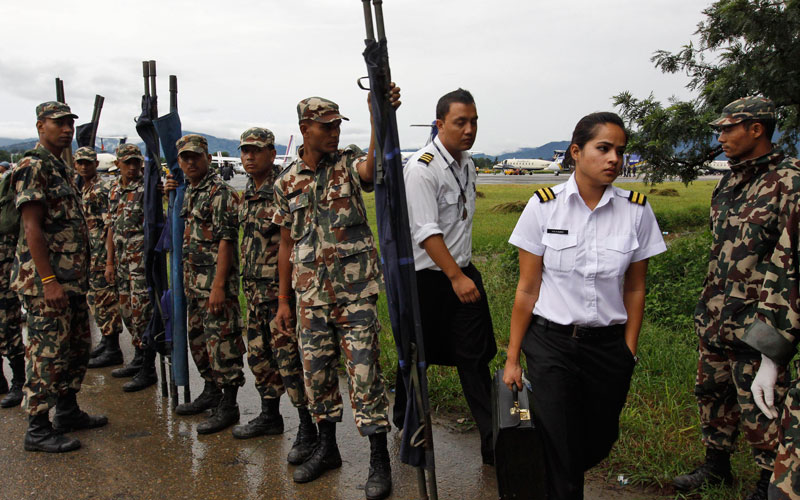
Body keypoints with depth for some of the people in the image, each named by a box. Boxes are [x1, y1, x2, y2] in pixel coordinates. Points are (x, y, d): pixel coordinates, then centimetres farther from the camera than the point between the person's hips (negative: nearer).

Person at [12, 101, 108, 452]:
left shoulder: (63, 170, 17)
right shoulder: (32, 167, -11)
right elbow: (32, 228, -18)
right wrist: (49, 282, -22)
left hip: (73, 279, 10)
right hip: (47, 281, -10)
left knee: (77, 347, 16)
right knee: (48, 353, -4)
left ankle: (68, 412, 29)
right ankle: (38, 430, 7)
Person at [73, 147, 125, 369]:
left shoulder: (103, 189, -13)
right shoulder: (84, 190, 17)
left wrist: (102, 257, -21)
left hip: (101, 251, -10)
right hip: (89, 253, 10)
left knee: (106, 298, -7)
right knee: (94, 298, 15)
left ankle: (112, 351, -2)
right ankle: (105, 341, 26)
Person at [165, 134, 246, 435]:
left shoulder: (220, 192, -12)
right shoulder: (189, 193, 16)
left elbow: (226, 240, -18)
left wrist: (218, 285, -24)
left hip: (216, 281, -10)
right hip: (193, 280, 10)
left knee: (222, 340, -6)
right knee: (198, 337, 16)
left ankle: (228, 405, 2)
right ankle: (211, 391, 31)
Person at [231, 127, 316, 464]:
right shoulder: (247, 194, 14)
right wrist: (247, 280, 20)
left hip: (281, 287, -9)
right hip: (254, 288, 9)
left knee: (288, 356, -9)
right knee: (258, 353, 16)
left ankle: (308, 429, 1)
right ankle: (270, 416, 32)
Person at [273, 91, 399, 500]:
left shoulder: (348, 163, -2)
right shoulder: (287, 183, 7)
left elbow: (373, 167, -29)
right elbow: (287, 244, 11)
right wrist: (283, 301, 10)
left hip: (355, 291, -4)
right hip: (311, 296, 4)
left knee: (364, 373, -2)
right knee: (316, 373, 13)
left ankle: (379, 460, 11)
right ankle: (326, 448, 32)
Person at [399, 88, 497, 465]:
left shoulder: (467, 162, 9)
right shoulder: (421, 168, -17)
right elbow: (427, 232, -23)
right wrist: (455, 276, -27)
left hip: (462, 271, 7)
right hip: (427, 276, -6)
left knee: (475, 356, 5)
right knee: (418, 355, 10)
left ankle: (492, 443, 11)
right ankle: (404, 419, 36)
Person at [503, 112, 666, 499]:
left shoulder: (637, 210, -3)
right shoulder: (543, 206, -8)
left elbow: (634, 289, 5)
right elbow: (527, 289, -4)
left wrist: (628, 352, 7)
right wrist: (512, 359, -1)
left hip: (608, 345, 2)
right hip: (550, 342, -2)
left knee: (597, 445, 16)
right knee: (560, 456, 0)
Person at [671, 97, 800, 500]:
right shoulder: (729, 184, 9)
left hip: (754, 330, -8)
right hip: (715, 323, 8)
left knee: (761, 410, 5)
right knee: (712, 395, 21)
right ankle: (716, 467, 41)